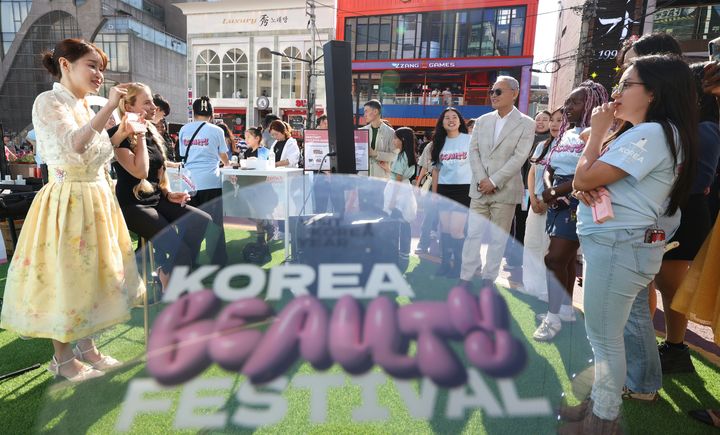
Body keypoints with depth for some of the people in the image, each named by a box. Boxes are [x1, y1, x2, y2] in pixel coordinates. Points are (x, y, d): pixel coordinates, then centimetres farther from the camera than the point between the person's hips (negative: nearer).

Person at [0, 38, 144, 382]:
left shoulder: (85, 106, 13)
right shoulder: (48, 102, -11)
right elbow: (73, 146, -29)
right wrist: (108, 108, -29)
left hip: (97, 200, 8)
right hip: (67, 204, -8)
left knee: (90, 275, 14)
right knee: (63, 279, 3)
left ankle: (86, 346, 29)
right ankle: (62, 358, 19)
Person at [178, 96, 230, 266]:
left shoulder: (184, 130, 10)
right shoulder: (216, 130, 1)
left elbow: (183, 155, 20)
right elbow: (223, 156, 13)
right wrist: (227, 164, 35)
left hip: (189, 181, 3)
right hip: (210, 181, -3)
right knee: (214, 223, 1)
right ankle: (219, 263, 4)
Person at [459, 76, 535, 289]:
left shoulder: (526, 124, -1)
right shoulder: (482, 121, 11)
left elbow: (519, 157, -10)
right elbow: (474, 152, 4)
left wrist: (494, 181, -16)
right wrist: (481, 180, -10)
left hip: (505, 190, -3)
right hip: (479, 189, 3)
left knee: (498, 239, 5)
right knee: (473, 235, 4)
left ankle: (488, 279, 17)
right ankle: (465, 278, 11)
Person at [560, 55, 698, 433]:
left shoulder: (650, 134, -18)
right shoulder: (648, 133, 17)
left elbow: (582, 179, -20)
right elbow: (587, 179, 15)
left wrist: (597, 131, -7)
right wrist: (585, 186, -8)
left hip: (620, 246, -11)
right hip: (616, 243, 11)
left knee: (604, 337, 2)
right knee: (602, 334, 19)